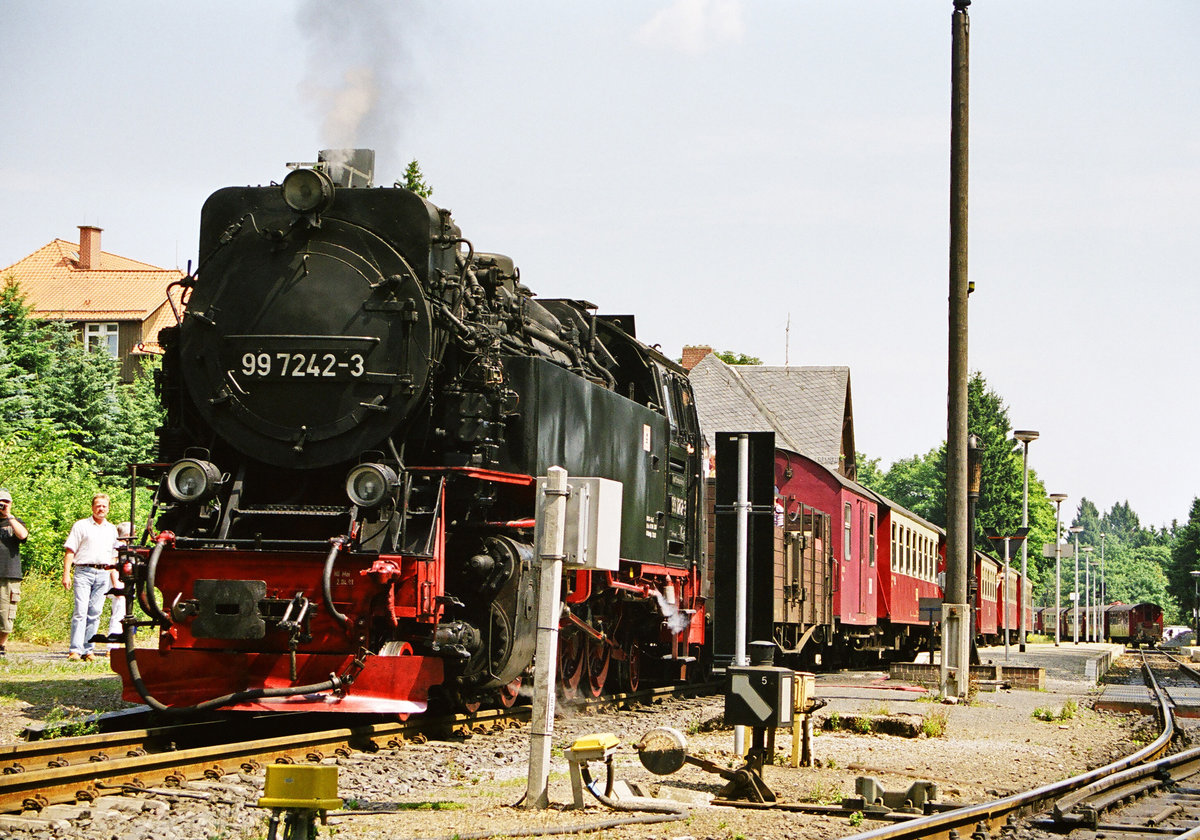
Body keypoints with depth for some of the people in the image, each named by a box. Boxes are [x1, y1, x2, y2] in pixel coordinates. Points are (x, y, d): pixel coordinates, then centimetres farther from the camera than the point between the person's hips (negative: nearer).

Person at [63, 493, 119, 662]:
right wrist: (66, 574, -7)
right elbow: (69, 551, 2)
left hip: (103, 573, 4)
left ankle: (88, 649, 5)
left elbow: (114, 555, 23)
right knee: (81, 611, -12)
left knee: (95, 613, 2)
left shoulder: (112, 529, 19)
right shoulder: (81, 526, 6)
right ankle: (75, 649, -14)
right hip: (83, 571, -4)